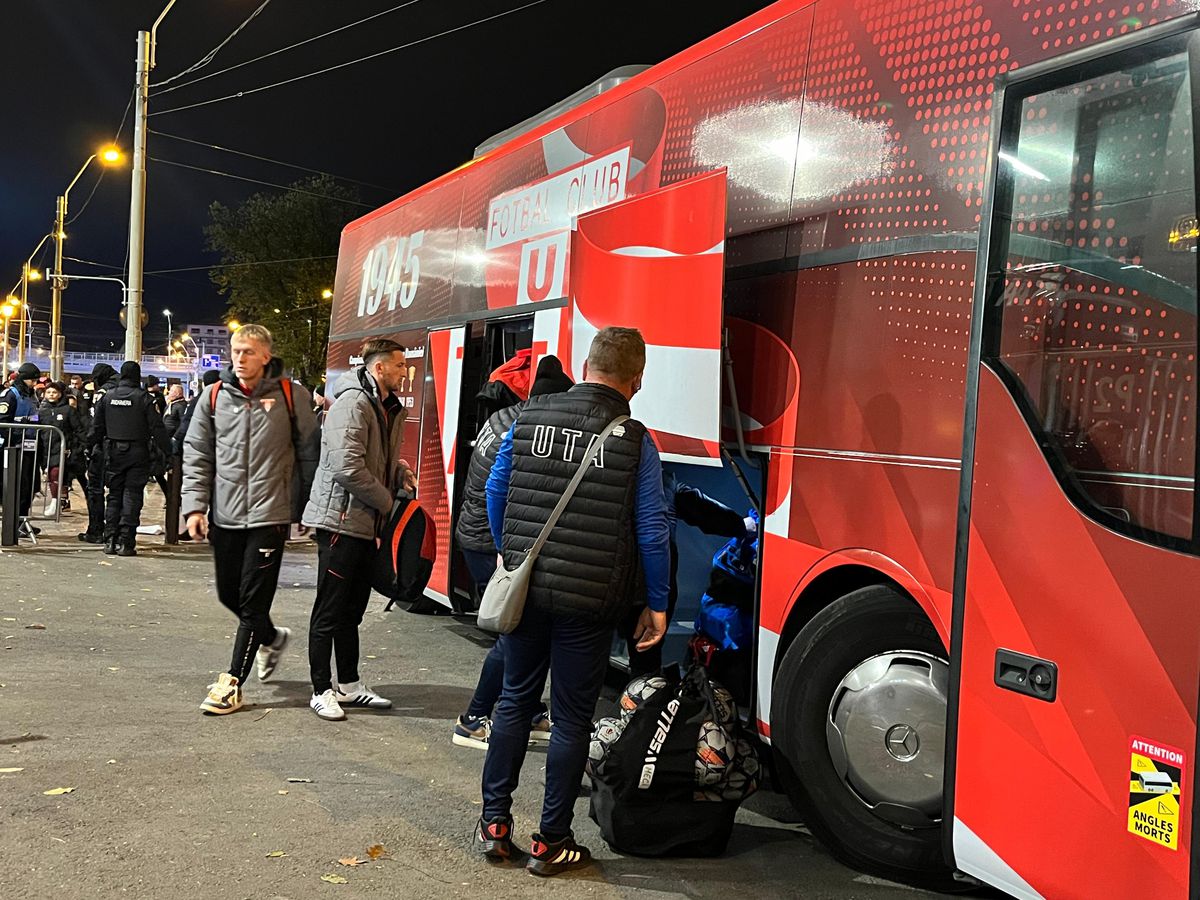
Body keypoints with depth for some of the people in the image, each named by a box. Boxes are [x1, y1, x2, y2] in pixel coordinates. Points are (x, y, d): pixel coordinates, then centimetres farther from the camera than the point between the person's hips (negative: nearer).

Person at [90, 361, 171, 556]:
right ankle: (125, 542, -3)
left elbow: (97, 425, 9)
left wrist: (95, 445, 19)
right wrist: (166, 450, -5)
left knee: (114, 496, 12)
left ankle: (110, 541, 10)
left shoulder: (107, 396, 4)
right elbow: (157, 428, -9)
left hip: (113, 451, 4)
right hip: (137, 452, -4)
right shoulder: (144, 398, -8)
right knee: (132, 496, -1)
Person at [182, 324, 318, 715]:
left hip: (269, 514, -4)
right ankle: (272, 637, 41)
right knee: (229, 594, 15)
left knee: (253, 601, -3)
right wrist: (195, 506, -1)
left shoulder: (291, 396, -3)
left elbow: (309, 452, 3)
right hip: (224, 515, 4)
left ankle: (232, 683, 5)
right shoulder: (214, 397, 4)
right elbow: (196, 455, 7)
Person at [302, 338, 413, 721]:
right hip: (341, 520, -9)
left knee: (352, 610, 17)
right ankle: (321, 691, 11)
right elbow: (347, 466, -24)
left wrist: (400, 472, 6)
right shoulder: (352, 403, -16)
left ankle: (349, 685, 27)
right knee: (329, 611, 1)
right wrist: (386, 500, -14)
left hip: (367, 524, 10)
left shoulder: (388, 408, 14)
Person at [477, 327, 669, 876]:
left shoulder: (529, 418, 1)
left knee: (515, 701, 18)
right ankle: (551, 843, 17)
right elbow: (651, 530, -7)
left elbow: (495, 491, 8)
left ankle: (494, 822, 24)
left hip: (522, 589, 3)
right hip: (588, 603, -3)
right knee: (571, 717, 8)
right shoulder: (634, 440, -8)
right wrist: (656, 604, 3)